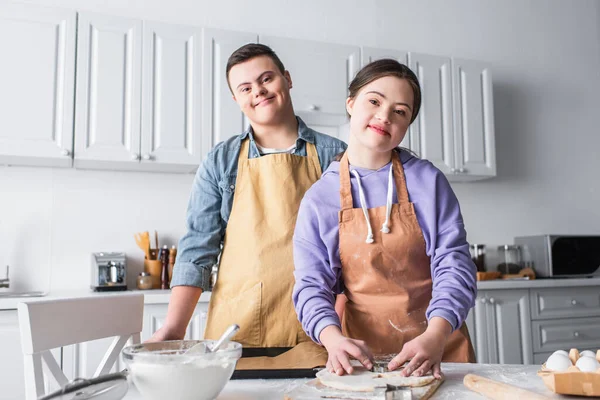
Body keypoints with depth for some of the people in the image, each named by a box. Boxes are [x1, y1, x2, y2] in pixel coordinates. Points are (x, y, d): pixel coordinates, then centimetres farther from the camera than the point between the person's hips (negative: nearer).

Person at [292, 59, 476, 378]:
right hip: (361, 346, 0)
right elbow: (311, 284, -6)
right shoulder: (318, 199, -5)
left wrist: (435, 337, -24)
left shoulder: (430, 182, -5)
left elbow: (454, 267, -9)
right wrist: (333, 339, -25)